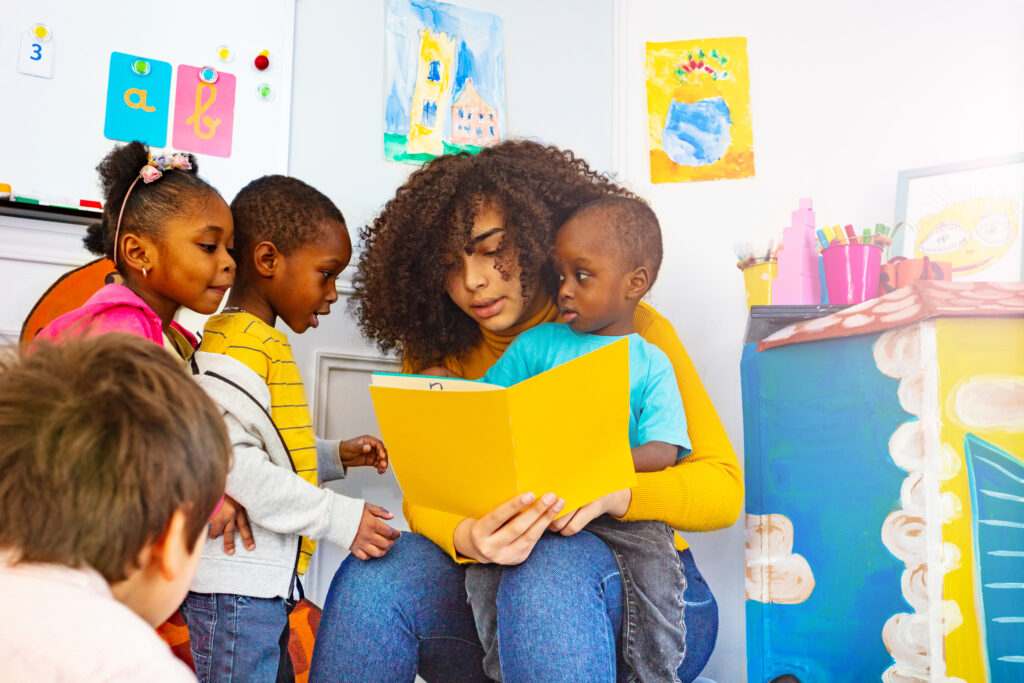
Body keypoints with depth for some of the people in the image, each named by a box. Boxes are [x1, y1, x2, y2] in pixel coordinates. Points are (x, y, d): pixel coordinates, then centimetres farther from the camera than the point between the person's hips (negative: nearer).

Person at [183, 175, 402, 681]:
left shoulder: (263, 343, 17)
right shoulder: (233, 346, -16)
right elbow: (230, 460, -26)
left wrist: (335, 456, 12)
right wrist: (339, 517, -24)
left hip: (266, 583, 10)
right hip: (235, 585, -10)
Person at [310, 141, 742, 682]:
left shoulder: (632, 332, -1)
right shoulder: (433, 355, 6)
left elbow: (723, 485, -6)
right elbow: (423, 498, -5)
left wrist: (612, 493, -27)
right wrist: (468, 538, -30)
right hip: (490, 582, 3)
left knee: (554, 564, -37)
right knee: (371, 576, -27)